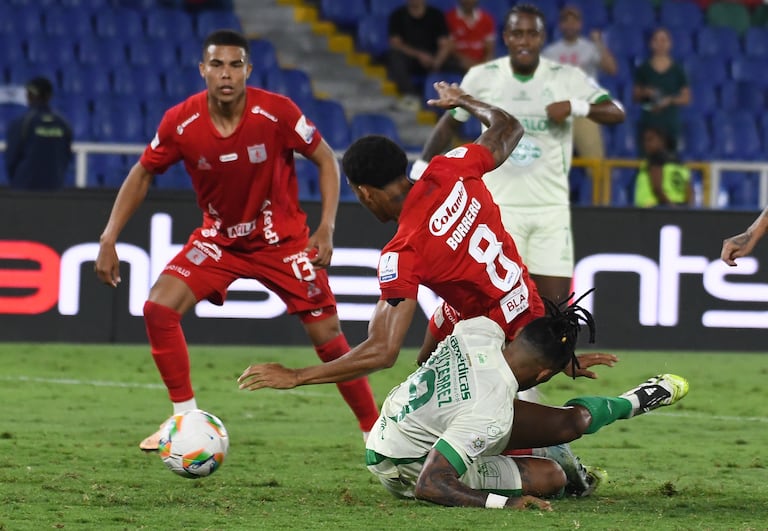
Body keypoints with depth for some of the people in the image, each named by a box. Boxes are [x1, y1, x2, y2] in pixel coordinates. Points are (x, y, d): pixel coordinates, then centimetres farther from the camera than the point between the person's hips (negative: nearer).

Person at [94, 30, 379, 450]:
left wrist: (326, 228, -16)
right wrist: (109, 238, -6)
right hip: (219, 237, 2)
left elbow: (325, 160, -7)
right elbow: (143, 174, 0)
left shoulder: (277, 113, -22)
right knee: (158, 308, -16)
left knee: (327, 336, -6)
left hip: (282, 238, -2)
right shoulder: (180, 122, -16)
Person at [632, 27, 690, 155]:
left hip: (670, 122, 0)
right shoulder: (643, 69, 6)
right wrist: (645, 93, -9)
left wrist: (670, 100, -11)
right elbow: (635, 96, 11)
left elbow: (686, 98, 7)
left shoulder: (677, 69, 4)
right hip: (648, 122, 0)